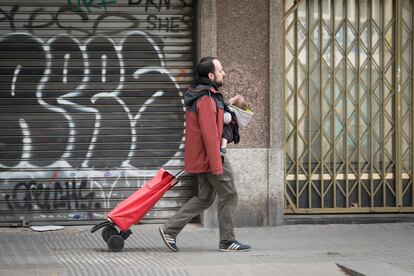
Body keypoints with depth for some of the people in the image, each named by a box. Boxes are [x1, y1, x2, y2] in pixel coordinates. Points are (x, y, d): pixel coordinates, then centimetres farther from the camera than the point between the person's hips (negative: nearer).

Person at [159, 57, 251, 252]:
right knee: (228, 195, 0)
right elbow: (209, 135, -24)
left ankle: (170, 229, 12)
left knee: (204, 198, 14)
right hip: (209, 156, -10)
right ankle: (227, 242, 6)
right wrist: (217, 165, -24)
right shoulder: (207, 100, -20)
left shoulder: (200, 95, 14)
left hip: (199, 158, 10)